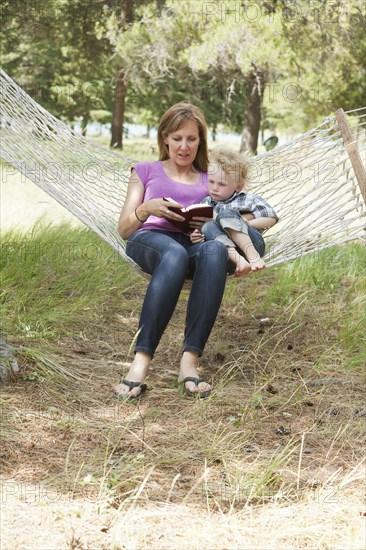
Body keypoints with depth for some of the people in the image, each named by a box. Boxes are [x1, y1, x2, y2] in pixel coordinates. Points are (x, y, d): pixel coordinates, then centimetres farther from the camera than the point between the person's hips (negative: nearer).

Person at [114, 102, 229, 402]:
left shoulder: (209, 180, 32)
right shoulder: (146, 171, 28)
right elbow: (124, 229, 18)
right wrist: (147, 209, -5)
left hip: (196, 242, 1)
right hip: (149, 240, -1)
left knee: (215, 250, -40)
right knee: (175, 253, -42)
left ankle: (190, 360, -49)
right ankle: (141, 361, -52)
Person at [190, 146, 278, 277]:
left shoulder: (248, 200, 8)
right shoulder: (205, 204, 17)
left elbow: (271, 219, 2)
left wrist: (246, 223, -7)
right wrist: (194, 236, -10)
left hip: (252, 245, -3)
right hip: (224, 251, 3)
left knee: (226, 214, -23)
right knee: (208, 227, -26)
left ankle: (253, 256, -34)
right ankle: (239, 261, -46)